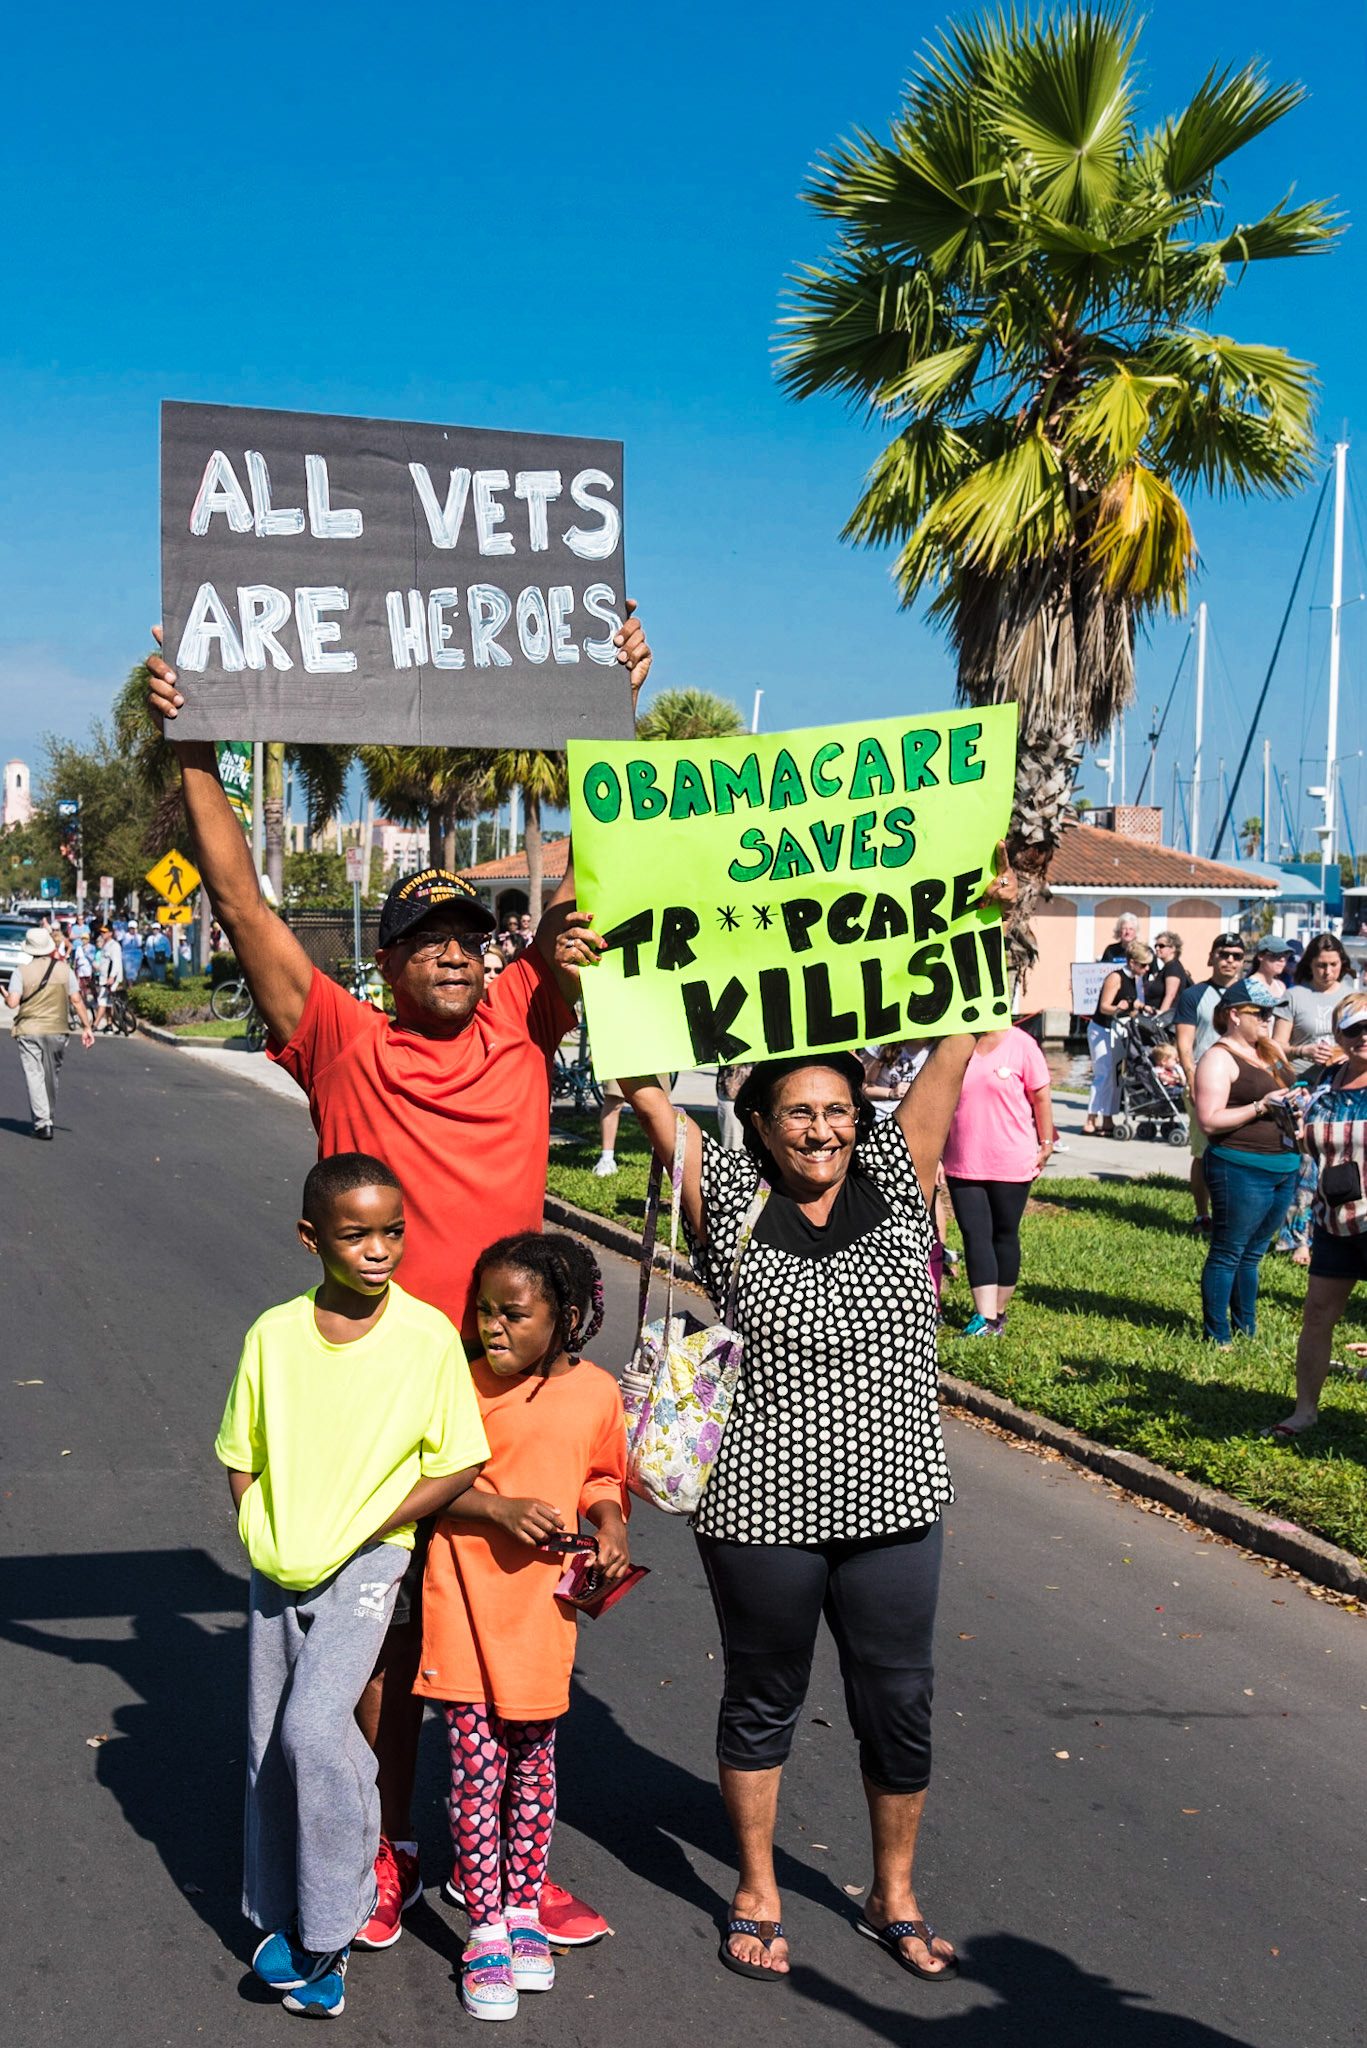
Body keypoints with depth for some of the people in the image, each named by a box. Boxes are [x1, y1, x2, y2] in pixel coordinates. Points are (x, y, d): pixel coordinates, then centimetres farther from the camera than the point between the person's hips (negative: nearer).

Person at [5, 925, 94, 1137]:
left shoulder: (21, 972, -6)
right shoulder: (64, 969, 0)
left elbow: (12, 1003, -11)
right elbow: (76, 1000, -2)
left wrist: (5, 995, 11)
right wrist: (86, 1027, 2)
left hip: (29, 1031, -2)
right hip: (57, 1030, 3)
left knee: (34, 1076, -1)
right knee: (52, 1075, 18)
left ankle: (42, 1123, -9)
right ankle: (49, 1115, 30)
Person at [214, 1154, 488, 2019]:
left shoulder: (429, 1335, -11)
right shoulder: (275, 1333, -4)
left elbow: (457, 1467, -8)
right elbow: (241, 1458, 8)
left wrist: (357, 1530, -12)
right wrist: (265, 1538, -6)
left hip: (364, 1565, -3)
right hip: (277, 1568, 4)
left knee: (313, 1730, -15)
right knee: (270, 1745, 11)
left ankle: (330, 1932, 3)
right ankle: (284, 1916, 31)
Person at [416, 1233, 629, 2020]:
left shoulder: (596, 1392, -2)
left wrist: (612, 1523, -5)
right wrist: (502, 1509, -19)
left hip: (543, 1606, 2)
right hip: (466, 1600, -2)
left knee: (533, 1760, 15)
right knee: (477, 1766, 3)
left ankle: (524, 1909, 32)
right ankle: (486, 1930, 16)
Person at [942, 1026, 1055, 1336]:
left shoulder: (1020, 1044, -8)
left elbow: (1041, 1096, -1)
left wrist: (1046, 1144, 0)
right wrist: (939, 1153, 10)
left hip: (1011, 1163, -3)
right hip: (963, 1164, 3)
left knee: (1005, 1235, 10)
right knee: (975, 1235, -2)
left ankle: (997, 1312, 21)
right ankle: (984, 1318, -4)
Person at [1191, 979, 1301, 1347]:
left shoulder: (1269, 1051, 15)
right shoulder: (1219, 1059, -10)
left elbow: (1287, 1094, 30)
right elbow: (1209, 1121, -18)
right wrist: (1260, 1107, -21)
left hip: (1283, 1166, 8)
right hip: (1241, 1169, -8)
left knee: (1252, 1254, 16)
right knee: (1227, 1254, 0)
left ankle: (1246, 1331, 24)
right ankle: (1216, 1336, 7)